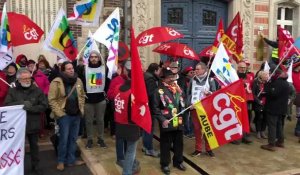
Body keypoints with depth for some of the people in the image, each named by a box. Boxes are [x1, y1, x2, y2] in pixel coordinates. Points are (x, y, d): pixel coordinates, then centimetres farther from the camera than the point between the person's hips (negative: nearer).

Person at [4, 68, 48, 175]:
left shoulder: (37, 90, -1)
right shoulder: (13, 91, 1)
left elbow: (44, 106, -6)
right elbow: (7, 105, -10)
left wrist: (32, 108, -22)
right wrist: (21, 103, -23)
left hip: (33, 125, 0)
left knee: (34, 146, 14)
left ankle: (35, 166, 30)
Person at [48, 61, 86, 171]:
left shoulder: (78, 81, 5)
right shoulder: (56, 82, -11)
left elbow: (82, 96, 15)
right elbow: (52, 99, -12)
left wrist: (81, 109, 7)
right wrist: (59, 113, -15)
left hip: (76, 114, 5)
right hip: (64, 115, -5)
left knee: (73, 138, 13)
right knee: (64, 139, 0)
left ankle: (71, 160, 26)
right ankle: (61, 161, 20)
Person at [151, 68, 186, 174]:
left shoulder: (178, 88, 8)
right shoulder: (159, 90, -10)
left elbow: (183, 103, 17)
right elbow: (155, 108, -11)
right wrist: (162, 119, -16)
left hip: (178, 122, 5)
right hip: (166, 123, -5)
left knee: (179, 143, 17)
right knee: (166, 145, 8)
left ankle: (178, 162, 37)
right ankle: (165, 164, 26)